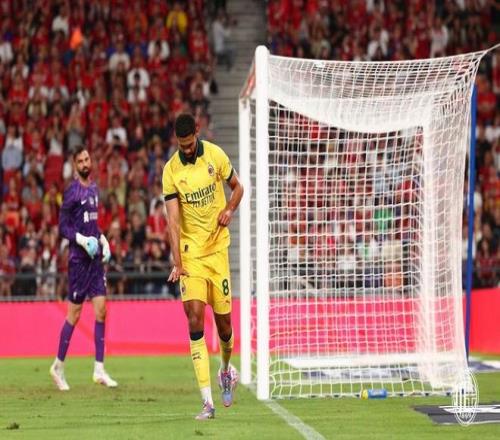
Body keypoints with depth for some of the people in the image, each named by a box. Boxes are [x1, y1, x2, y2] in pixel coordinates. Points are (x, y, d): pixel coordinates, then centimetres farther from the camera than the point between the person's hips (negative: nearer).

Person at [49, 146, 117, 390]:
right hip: (79, 259, -7)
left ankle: (99, 369, 1)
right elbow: (62, 227, -10)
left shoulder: (94, 188, 14)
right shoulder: (72, 192, -9)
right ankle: (58, 366, 10)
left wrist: (102, 240, 10)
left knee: (101, 309, 0)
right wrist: (82, 240, -22)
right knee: (74, 313, -3)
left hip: (96, 257, 7)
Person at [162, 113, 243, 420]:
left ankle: (226, 369, 39)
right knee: (195, 319, -13)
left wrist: (230, 210, -10)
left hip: (217, 248, 1)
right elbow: (173, 219, -11)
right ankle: (208, 401, -15)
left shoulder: (215, 155, -3)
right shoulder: (171, 170, -6)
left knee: (223, 321, 4)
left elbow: (237, 187, 12)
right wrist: (177, 262, -20)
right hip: (190, 252, -1)